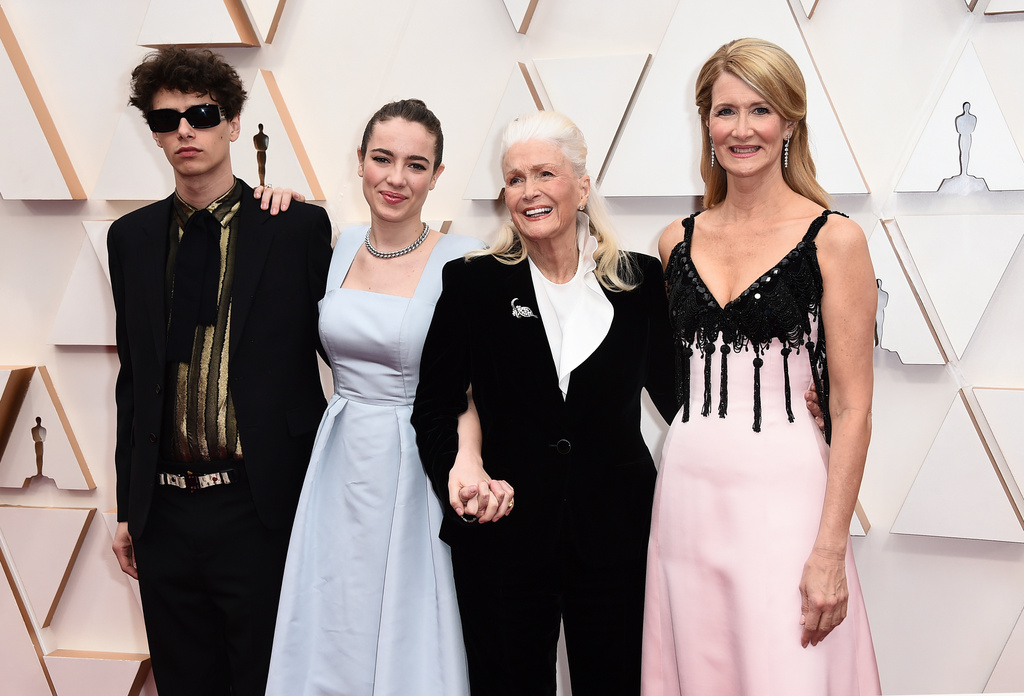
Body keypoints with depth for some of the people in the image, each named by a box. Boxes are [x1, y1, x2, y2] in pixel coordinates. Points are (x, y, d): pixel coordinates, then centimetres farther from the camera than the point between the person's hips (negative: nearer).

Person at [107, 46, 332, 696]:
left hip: (261, 509, -4)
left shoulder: (301, 227, -4)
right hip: (164, 513, 4)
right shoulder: (131, 237, 8)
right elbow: (134, 377, 12)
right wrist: (128, 507, 12)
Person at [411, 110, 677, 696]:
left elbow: (673, 391, 8)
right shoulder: (472, 283, -1)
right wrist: (458, 467, -16)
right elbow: (434, 408, 2)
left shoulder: (639, 280, 1)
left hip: (615, 535, 1)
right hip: (501, 534, 0)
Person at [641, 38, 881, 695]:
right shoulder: (679, 241, 8)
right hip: (686, 490, 4)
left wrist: (830, 551, -12)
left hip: (784, 495, -4)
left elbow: (852, 407, -7)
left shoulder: (834, 239, -5)